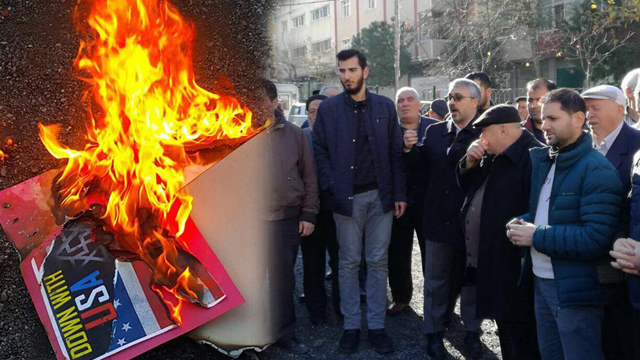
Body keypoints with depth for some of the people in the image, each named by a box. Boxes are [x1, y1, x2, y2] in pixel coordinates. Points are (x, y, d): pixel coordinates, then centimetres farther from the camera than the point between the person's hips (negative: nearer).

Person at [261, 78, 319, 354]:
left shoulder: (294, 134, 4)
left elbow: (309, 176, 7)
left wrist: (308, 214, 3)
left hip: (287, 218, 1)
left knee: (282, 278, 9)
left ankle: (284, 333, 24)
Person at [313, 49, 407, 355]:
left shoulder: (385, 106, 5)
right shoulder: (328, 109, 3)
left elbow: (396, 152, 4)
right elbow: (320, 151, 2)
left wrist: (399, 194, -1)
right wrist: (331, 187, -11)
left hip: (380, 196, 1)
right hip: (346, 197, -1)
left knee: (377, 262, 7)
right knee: (348, 263, 6)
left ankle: (376, 325, 17)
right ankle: (351, 325, 17)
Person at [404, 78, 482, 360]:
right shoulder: (435, 131, 4)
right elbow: (420, 164, 8)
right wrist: (410, 148, -10)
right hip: (439, 217, 3)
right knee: (436, 279, 13)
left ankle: (472, 330, 32)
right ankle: (434, 331, 28)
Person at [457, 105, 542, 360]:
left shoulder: (534, 157, -18)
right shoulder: (494, 156, 12)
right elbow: (467, 187, 20)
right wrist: (470, 162, 2)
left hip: (514, 264, -9)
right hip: (489, 260, 9)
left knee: (521, 334, 2)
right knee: (505, 328, 21)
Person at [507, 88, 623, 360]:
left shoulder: (597, 170, -17)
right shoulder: (542, 160, 8)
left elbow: (596, 239, -25)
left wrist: (536, 237, -19)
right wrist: (521, 224, -4)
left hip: (575, 289, -8)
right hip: (541, 281, 8)